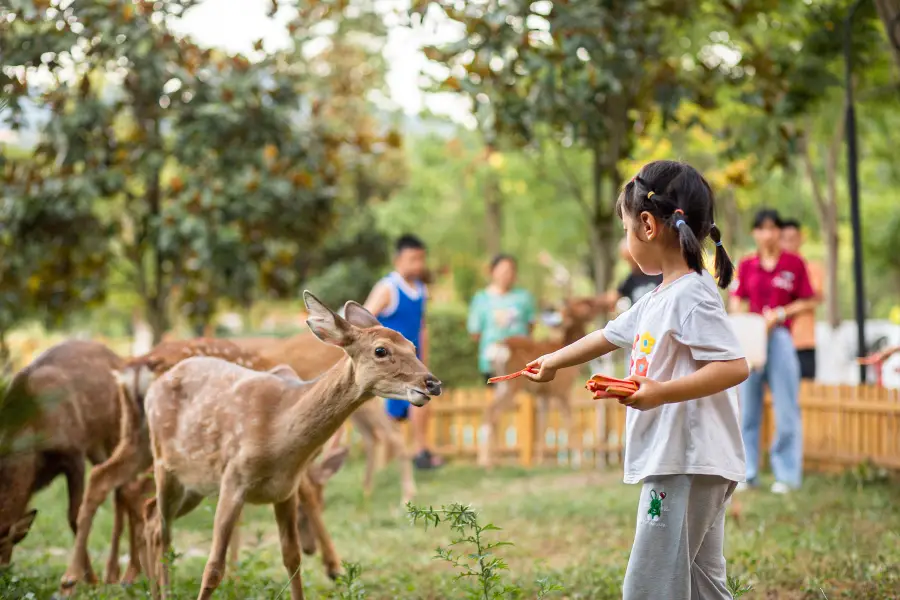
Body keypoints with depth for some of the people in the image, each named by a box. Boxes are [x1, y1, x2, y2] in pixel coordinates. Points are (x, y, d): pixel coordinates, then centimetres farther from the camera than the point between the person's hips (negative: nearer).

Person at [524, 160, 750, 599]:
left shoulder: (691, 295, -14)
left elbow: (736, 367, -23)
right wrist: (554, 361, 45)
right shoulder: (658, 300, 16)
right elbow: (610, 336, 32)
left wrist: (661, 393, -29)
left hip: (687, 465, -10)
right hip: (673, 463, 10)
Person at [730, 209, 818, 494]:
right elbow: (736, 302, 11)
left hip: (780, 336, -3)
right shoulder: (746, 265, 9)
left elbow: (809, 302, 1)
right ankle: (747, 473, 15)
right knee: (747, 407, 7)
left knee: (786, 408, -3)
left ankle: (787, 475, 3)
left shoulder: (794, 263, 1)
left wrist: (780, 314, -11)